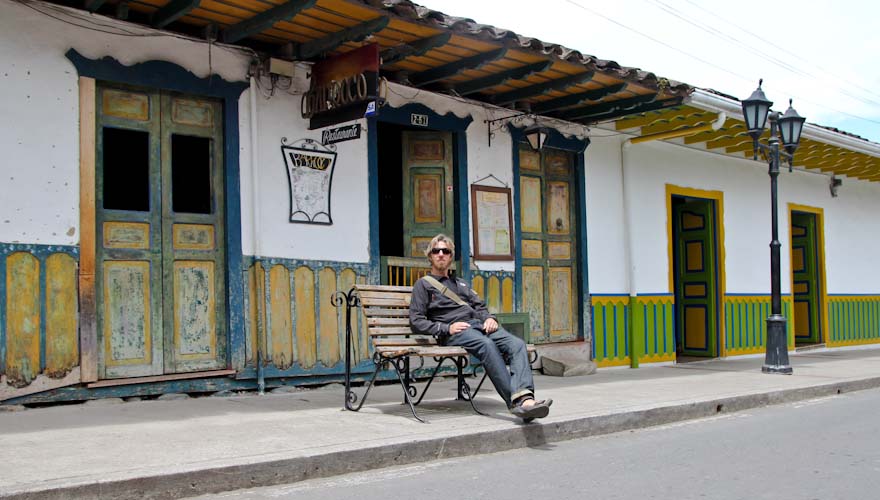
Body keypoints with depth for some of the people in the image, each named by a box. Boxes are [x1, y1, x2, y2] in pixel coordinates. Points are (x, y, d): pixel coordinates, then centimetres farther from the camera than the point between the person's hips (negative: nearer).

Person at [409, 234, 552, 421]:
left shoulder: (460, 284, 36)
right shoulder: (423, 284, 17)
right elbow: (416, 322, 5)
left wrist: (489, 318, 2)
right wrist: (446, 328, -10)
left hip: (478, 324, 6)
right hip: (453, 332, -5)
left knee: (517, 344, -26)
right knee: (487, 345, -38)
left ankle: (525, 398, -49)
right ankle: (516, 402, -49)